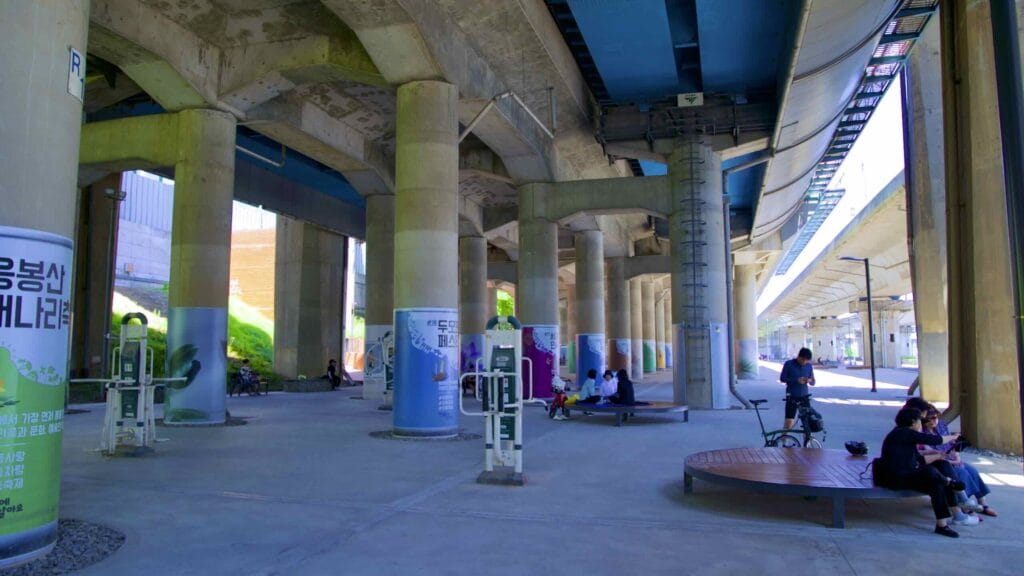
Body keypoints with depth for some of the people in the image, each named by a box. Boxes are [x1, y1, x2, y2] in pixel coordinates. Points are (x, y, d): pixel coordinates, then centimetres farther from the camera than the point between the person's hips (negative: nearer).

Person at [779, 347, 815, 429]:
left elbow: (813, 382, 11)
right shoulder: (789, 364, -6)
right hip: (792, 397, -4)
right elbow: (782, 378, -8)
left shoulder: (809, 366, 6)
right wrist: (796, 380, -21)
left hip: (804, 396, 4)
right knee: (789, 421, -10)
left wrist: (810, 380, -13)